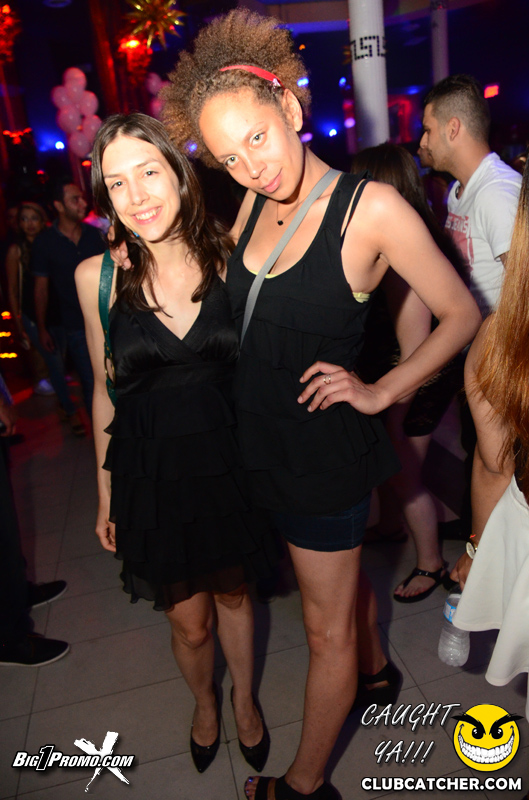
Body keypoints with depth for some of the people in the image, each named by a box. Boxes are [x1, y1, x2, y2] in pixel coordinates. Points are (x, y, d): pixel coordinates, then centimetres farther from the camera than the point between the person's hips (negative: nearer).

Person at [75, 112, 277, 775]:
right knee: (189, 622, 15)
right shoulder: (98, 275, -8)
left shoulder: (228, 259, -8)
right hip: (151, 472, 0)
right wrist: (105, 494, 6)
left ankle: (244, 702, 52)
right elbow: (106, 390, 1)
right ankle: (204, 705, 51)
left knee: (232, 595, 22)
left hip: (228, 462, 1)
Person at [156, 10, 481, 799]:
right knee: (339, 573, 29)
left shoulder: (372, 206, -17)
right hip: (266, 439, 7)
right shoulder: (254, 203, 1)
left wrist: (381, 392, -14)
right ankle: (375, 668, 58)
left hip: (323, 445, -6)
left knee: (326, 629, 13)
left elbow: (462, 314, -9)